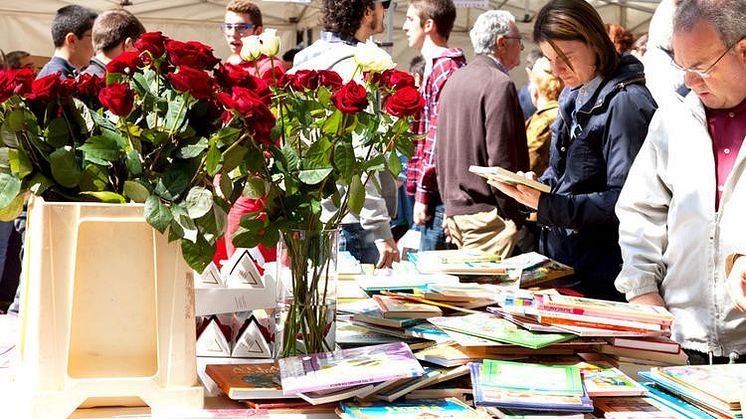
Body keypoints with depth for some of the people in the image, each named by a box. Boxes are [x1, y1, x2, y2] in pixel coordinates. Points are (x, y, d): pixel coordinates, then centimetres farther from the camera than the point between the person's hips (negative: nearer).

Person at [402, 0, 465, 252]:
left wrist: (423, 193, -18)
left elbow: (439, 137, -19)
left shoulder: (445, 68, -14)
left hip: (437, 193, -10)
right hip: (434, 191, 10)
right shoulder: (434, 66, 19)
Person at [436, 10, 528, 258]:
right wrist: (515, 218, -11)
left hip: (455, 209, 9)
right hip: (486, 212, -9)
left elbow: (440, 152, 19)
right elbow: (501, 160, -18)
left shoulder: (454, 81, 14)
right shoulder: (499, 84, -13)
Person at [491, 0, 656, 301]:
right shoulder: (572, 95, 12)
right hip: (558, 258, 8)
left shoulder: (625, 102, -16)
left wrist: (547, 205, -25)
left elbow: (623, 200, -20)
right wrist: (535, 185, -2)